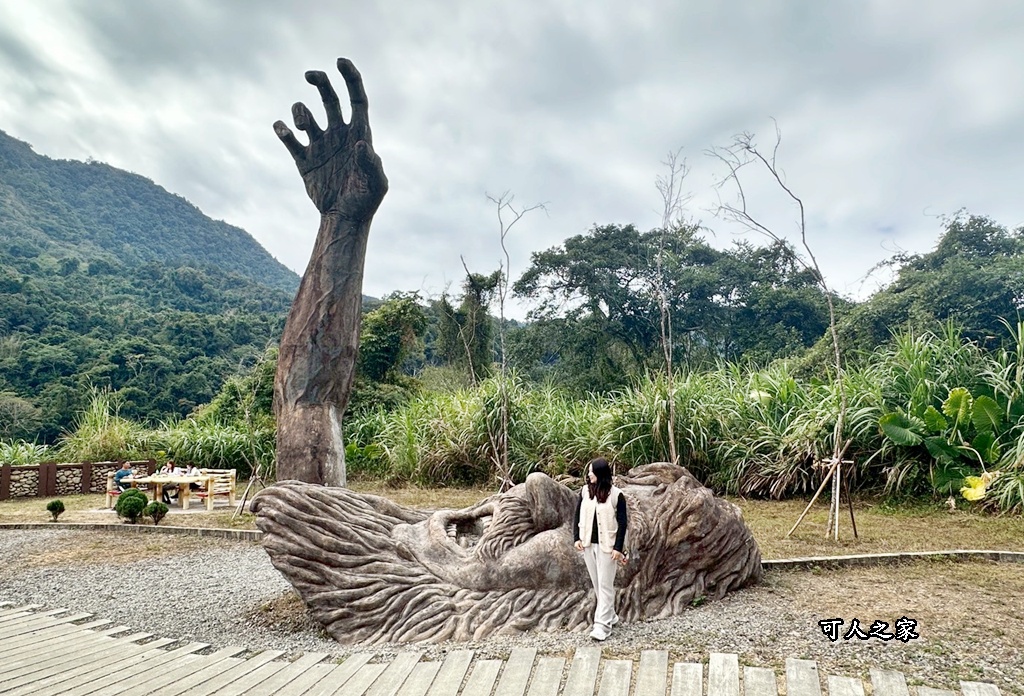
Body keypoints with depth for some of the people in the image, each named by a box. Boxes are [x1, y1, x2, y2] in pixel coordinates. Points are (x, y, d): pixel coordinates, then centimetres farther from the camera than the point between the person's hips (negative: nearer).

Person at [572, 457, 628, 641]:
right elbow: (577, 515, 8)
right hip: (587, 544, 5)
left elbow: (622, 522, -9)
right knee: (597, 584, 14)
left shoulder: (616, 495, -12)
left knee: (605, 585, -2)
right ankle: (610, 615, 30)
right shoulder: (585, 491, 1)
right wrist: (576, 538, 1)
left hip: (606, 546, -5)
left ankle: (602, 624, 2)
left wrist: (618, 547, -12)